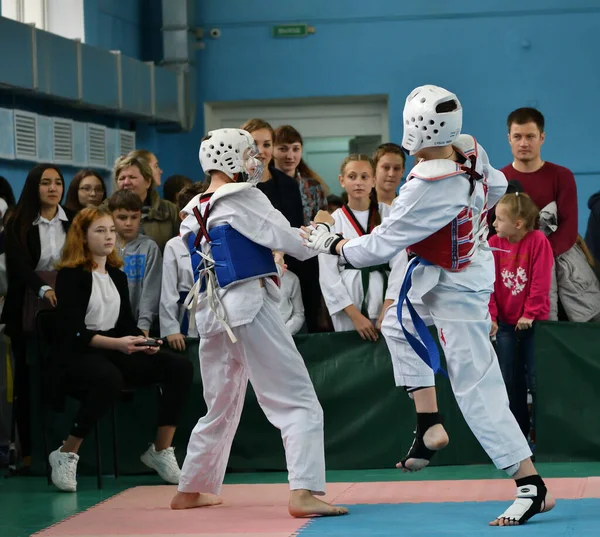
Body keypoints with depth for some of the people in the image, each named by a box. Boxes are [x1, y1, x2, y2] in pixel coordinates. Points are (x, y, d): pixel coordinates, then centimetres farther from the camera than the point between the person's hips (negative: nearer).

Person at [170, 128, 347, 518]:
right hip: (250, 306, -8)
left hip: (210, 313, 8)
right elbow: (294, 242, -8)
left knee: (220, 409, 24)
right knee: (299, 403, -7)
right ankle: (303, 492, -21)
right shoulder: (242, 198, -7)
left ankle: (192, 490, 32)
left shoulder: (193, 212, 15)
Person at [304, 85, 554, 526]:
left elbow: (379, 247, -23)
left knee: (476, 387, -5)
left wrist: (330, 242, -6)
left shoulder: (428, 190, -33)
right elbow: (496, 187, 13)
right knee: (400, 324, 27)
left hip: (454, 289, -10)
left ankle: (531, 486, -2)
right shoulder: (471, 151, -10)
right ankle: (430, 426, 26)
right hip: (474, 262, 10)